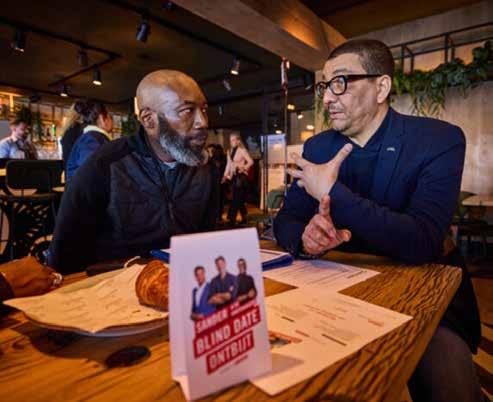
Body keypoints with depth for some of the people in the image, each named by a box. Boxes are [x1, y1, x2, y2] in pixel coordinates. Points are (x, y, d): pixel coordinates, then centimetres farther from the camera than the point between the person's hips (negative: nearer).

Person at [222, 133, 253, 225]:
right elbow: (228, 164, 14)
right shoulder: (230, 152, 13)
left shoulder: (242, 150, -6)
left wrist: (244, 168, -13)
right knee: (238, 198, 9)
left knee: (238, 198, -7)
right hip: (233, 176, 7)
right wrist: (225, 175, 7)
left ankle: (232, 219, -5)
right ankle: (244, 218, 19)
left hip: (241, 176, -7)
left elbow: (250, 161, -9)